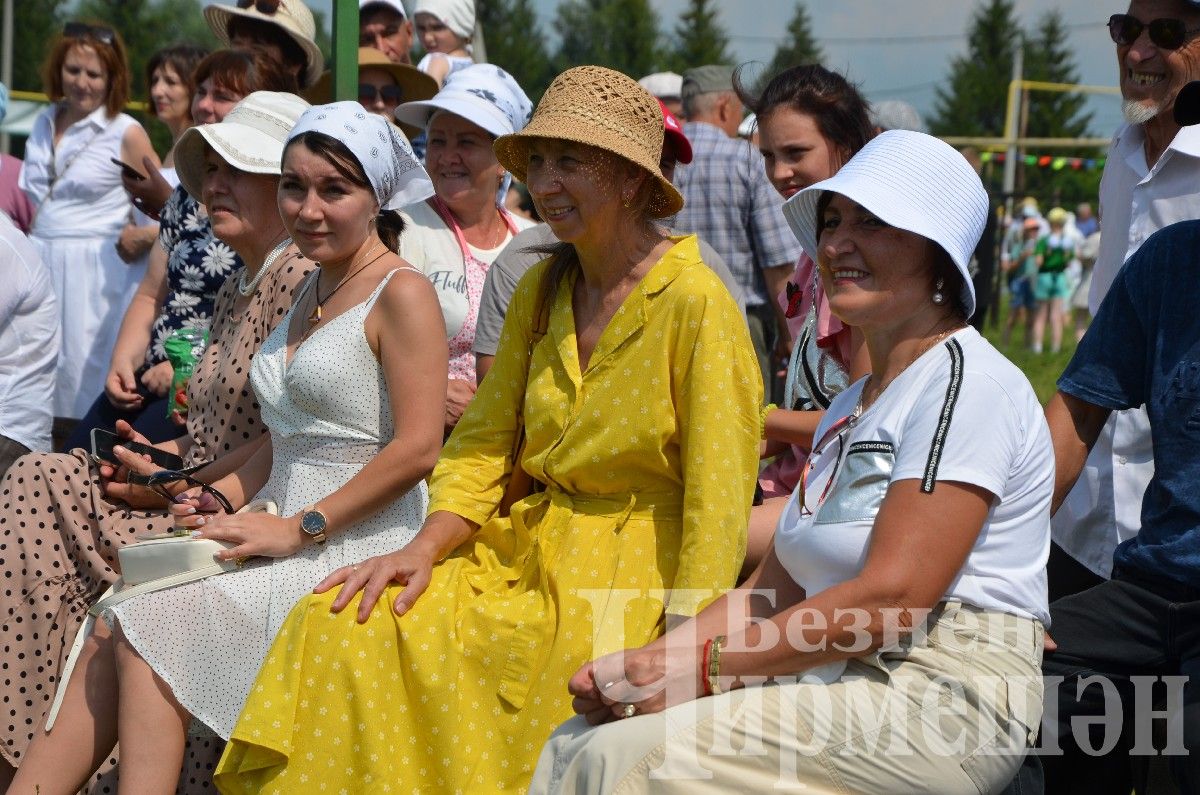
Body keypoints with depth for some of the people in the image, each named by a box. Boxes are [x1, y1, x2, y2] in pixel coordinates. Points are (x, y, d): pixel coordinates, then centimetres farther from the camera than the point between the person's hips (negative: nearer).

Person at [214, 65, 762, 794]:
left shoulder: (696, 302, -11)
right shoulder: (541, 290, 11)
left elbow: (718, 496, -14)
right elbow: (484, 440, 11)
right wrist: (424, 550, -6)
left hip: (630, 569, -6)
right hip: (524, 549, 6)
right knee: (344, 621, -14)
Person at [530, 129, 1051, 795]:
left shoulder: (968, 383, -10)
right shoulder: (852, 403, 20)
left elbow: (892, 599, -19)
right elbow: (772, 590, 15)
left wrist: (706, 667, -16)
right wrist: (645, 664, 0)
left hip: (941, 695, -8)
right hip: (837, 679, 8)